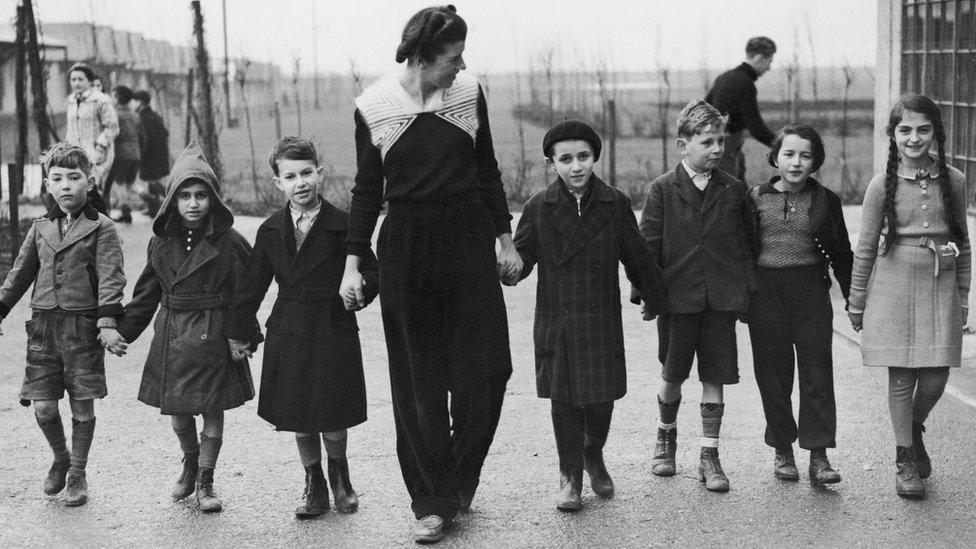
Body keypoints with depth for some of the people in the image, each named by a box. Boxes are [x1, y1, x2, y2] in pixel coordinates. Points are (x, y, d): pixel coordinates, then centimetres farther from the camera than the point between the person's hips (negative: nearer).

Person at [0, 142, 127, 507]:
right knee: (43, 407, 1)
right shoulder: (40, 228, 12)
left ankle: (78, 473, 21)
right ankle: (60, 459, 28)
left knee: (82, 406, 4)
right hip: (43, 326, 4)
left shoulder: (101, 229, -2)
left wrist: (107, 322, -20)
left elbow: (110, 278, -9)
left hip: (83, 325, -3)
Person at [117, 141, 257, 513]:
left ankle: (205, 482, 17)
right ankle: (190, 465, 36)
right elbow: (146, 294, 12)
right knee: (177, 412, 10)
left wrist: (247, 336, -7)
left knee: (212, 411, 3)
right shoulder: (161, 242, 4)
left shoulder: (229, 242, -8)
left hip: (213, 338, -3)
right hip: (171, 337, 3)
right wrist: (122, 331, 10)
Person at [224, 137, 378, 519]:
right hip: (288, 336, 3)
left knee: (333, 421, 1)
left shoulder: (342, 226, -5)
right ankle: (314, 485, 27)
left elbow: (372, 274, 3)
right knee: (299, 422, 7)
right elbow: (251, 285, 13)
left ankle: (339, 474, 31)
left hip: (334, 333, -3)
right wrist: (238, 333, 16)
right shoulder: (271, 231, 5)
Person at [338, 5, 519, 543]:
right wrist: (352, 265, -1)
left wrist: (506, 240, 11)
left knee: (486, 369, -1)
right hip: (406, 248, -2)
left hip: (469, 241, 2)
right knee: (418, 382, 3)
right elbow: (367, 189, 2)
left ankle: (459, 484, 21)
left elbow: (487, 171, 10)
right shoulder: (374, 106, -6)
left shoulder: (469, 92, -1)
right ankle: (431, 503, 13)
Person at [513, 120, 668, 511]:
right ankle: (570, 477, 18)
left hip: (602, 320, 0)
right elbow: (522, 258, 1)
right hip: (556, 320, 0)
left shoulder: (615, 205, 0)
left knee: (601, 398, 4)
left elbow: (637, 259, 6)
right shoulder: (539, 208, -1)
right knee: (564, 399, 3)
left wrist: (659, 301, 11)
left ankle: (594, 457, 33)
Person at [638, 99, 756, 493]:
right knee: (672, 375, 10)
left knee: (714, 378, 3)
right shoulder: (662, 190, -3)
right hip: (678, 295, -1)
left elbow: (743, 244, 8)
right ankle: (666, 436, 35)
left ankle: (710, 456, 12)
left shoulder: (733, 190, 4)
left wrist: (747, 291, 4)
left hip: (721, 298, 1)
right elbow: (648, 244, -2)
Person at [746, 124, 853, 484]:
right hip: (765, 292, 0)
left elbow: (842, 253, 10)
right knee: (773, 373, 6)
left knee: (817, 372, -4)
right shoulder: (756, 199, 4)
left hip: (811, 292, 0)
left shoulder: (826, 201, 4)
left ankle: (818, 456, -2)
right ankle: (782, 450, 18)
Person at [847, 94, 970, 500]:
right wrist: (856, 303, 4)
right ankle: (904, 460, 15)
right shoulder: (883, 184, -3)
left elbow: (963, 242, 12)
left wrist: (962, 296, 11)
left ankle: (914, 429, 32)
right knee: (901, 377, 1)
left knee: (935, 378, 0)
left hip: (941, 284, 2)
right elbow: (865, 247, 2)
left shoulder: (953, 181, 3)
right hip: (895, 283, -2)